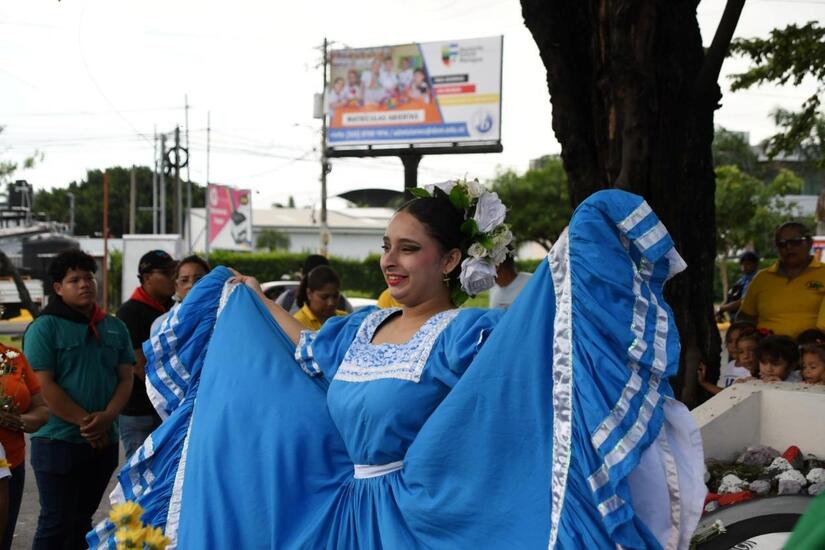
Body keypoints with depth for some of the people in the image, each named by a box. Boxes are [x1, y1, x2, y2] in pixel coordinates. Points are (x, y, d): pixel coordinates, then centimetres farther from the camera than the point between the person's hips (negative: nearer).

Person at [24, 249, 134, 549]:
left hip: (104, 442, 5)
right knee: (56, 522, -2)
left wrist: (106, 417, -12)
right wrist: (84, 422, -18)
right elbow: (45, 386, -13)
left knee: (81, 519, 14)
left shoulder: (114, 327, 11)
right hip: (58, 442, -5)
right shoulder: (44, 327, -5)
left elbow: (126, 378, 6)